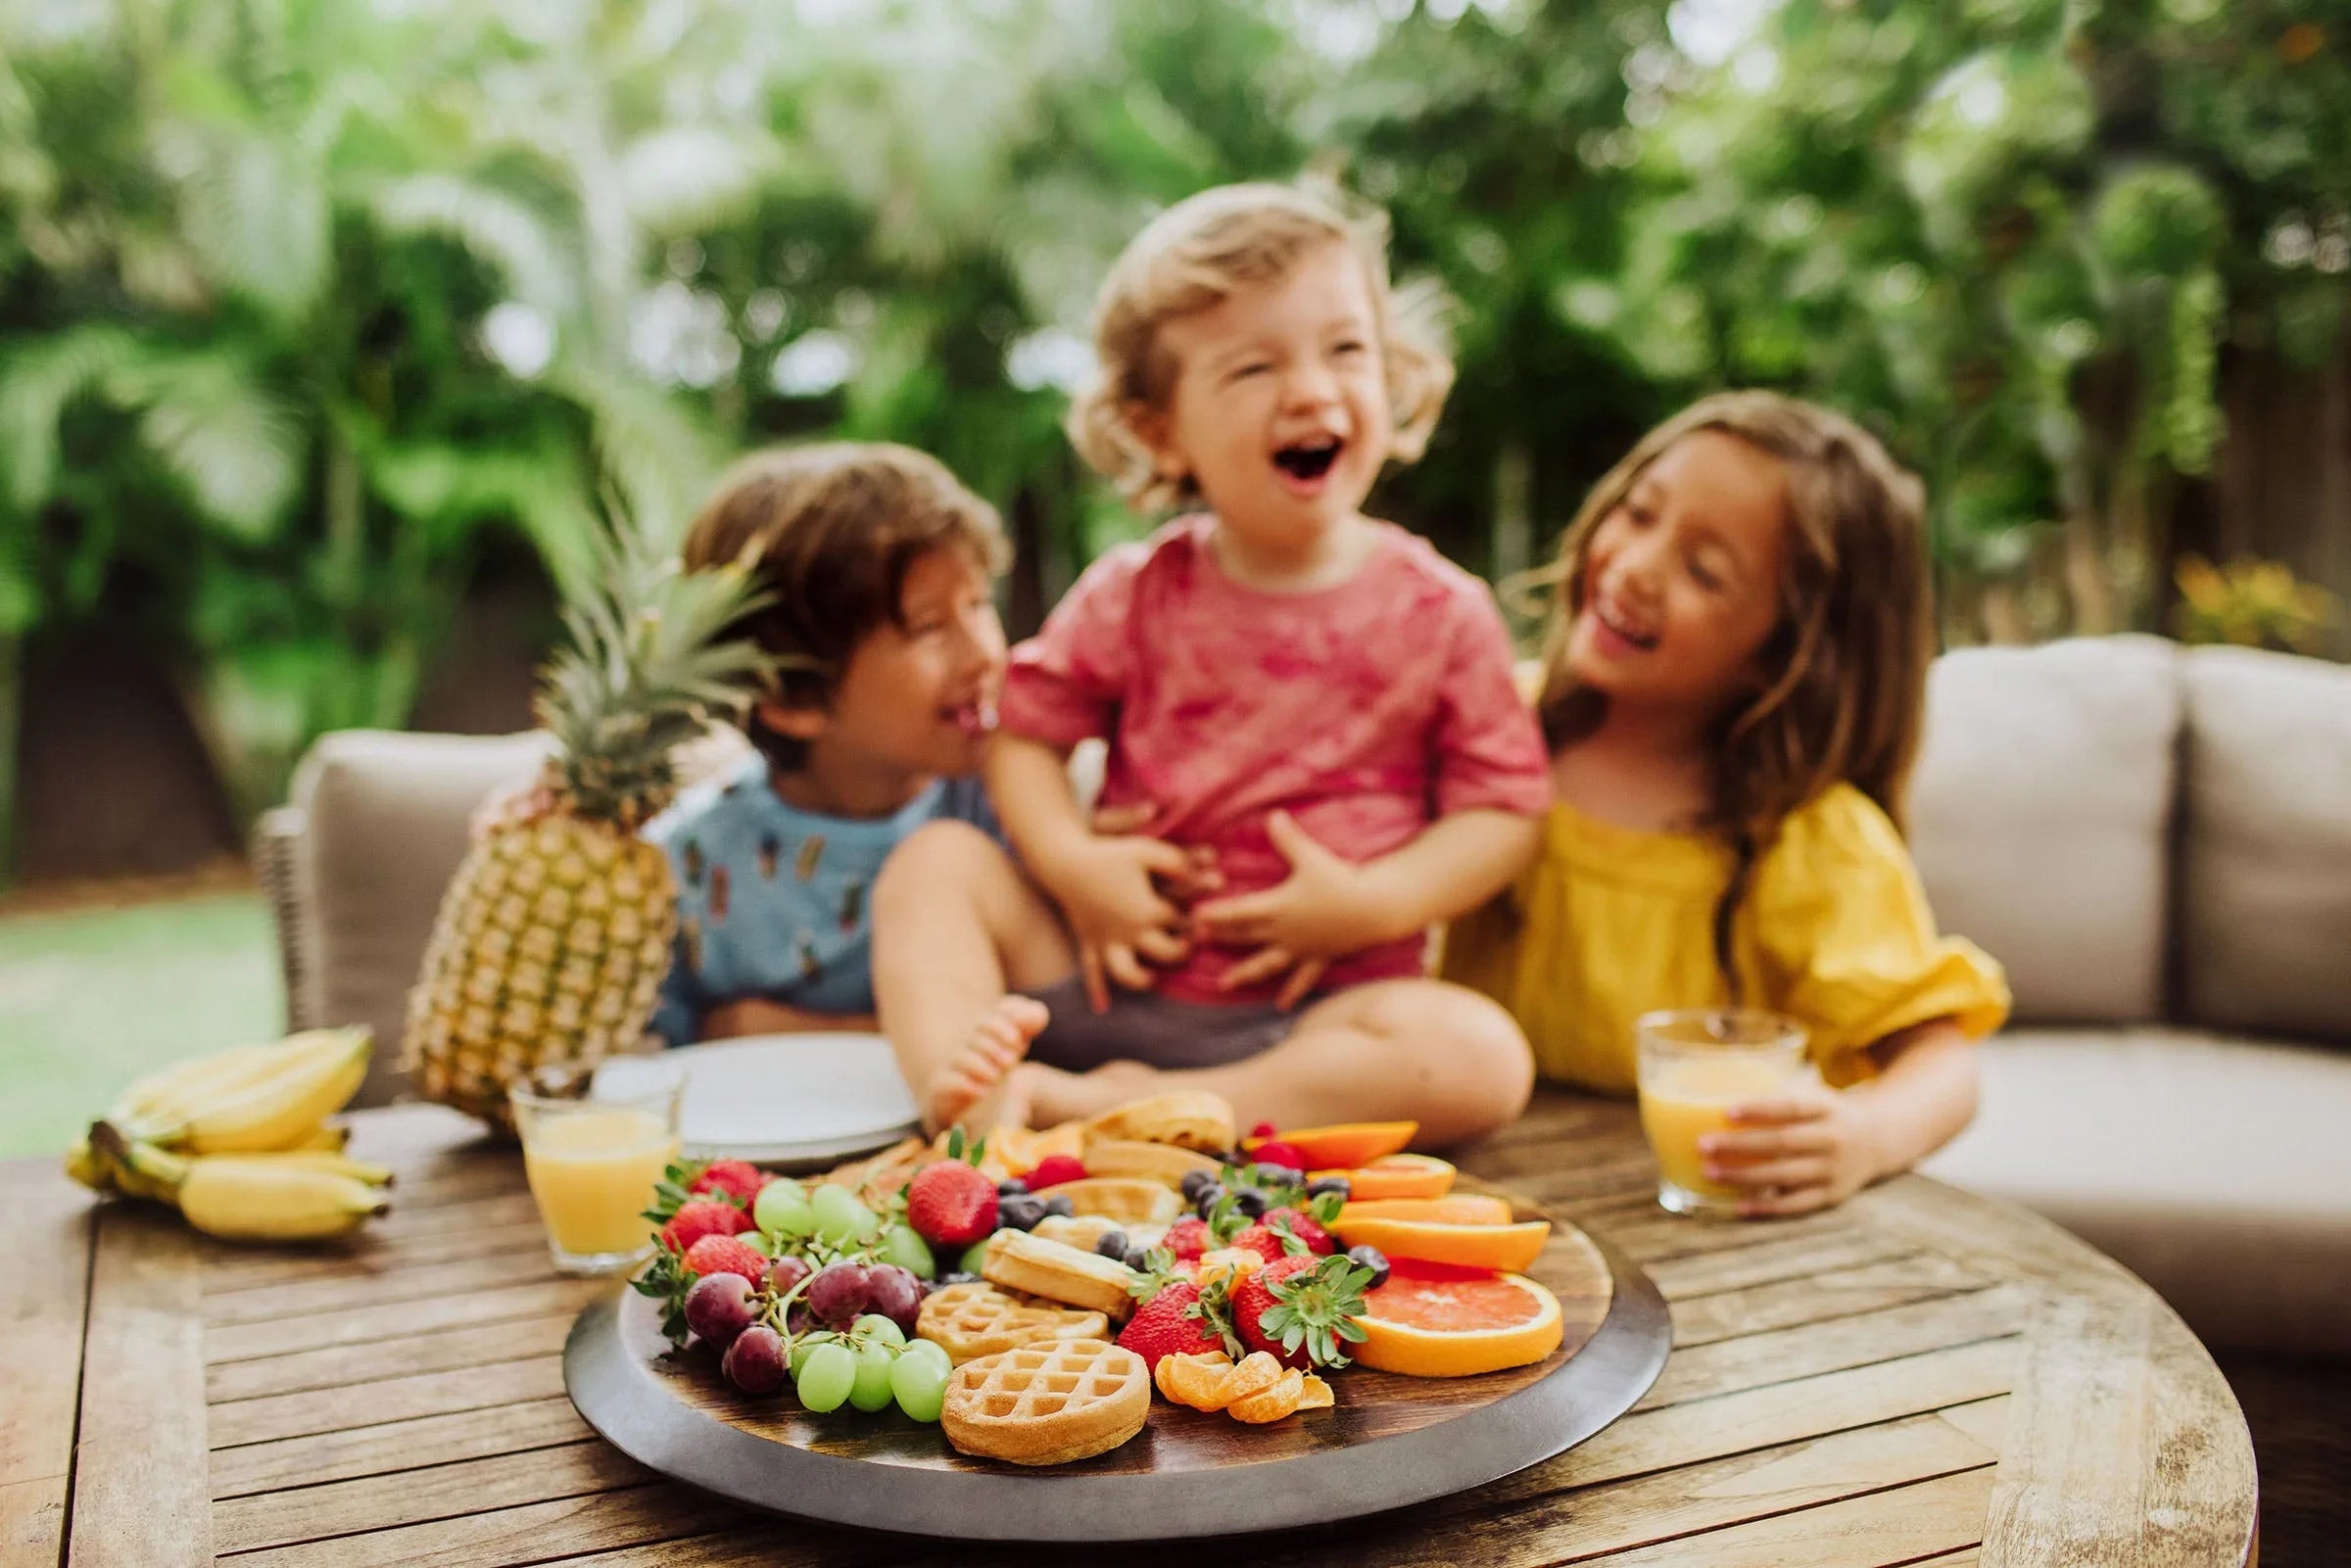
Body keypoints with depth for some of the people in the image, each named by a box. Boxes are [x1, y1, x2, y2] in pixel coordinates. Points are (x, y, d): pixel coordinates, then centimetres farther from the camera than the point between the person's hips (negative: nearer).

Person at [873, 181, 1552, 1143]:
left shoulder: (1440, 613, -4)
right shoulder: (1134, 596, 0)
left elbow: (1504, 808, -2)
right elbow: (1025, 731, 6)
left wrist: (1369, 905, -17)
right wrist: (1071, 863, -12)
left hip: (1313, 1006, -1)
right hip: (1114, 980, 2)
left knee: (1482, 1057, -29)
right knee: (938, 860, -9)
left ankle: (1098, 1108, -32)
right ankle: (971, 1092, -32)